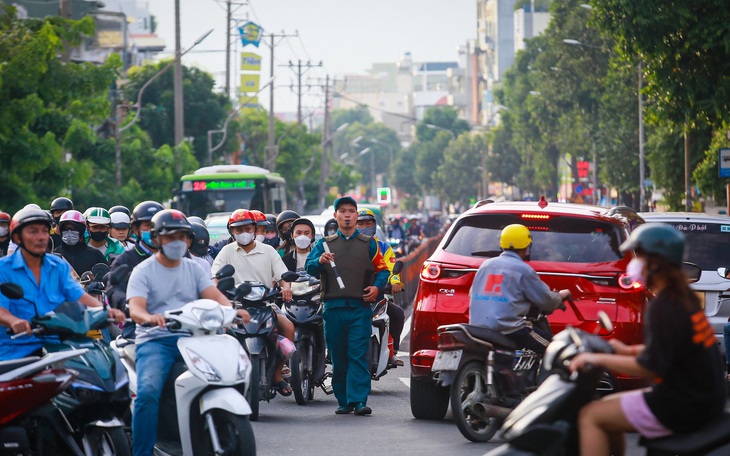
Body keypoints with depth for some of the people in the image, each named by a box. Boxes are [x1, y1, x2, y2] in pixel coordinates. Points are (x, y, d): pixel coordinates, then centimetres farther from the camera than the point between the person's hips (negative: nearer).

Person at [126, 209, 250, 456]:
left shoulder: (193, 269, 18)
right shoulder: (143, 271, 4)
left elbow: (214, 295, 3)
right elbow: (135, 308, -11)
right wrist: (149, 317, -36)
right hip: (155, 340, -4)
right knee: (148, 391, -30)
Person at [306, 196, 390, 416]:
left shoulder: (369, 244, 15)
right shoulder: (324, 244, 16)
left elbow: (382, 269, 13)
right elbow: (309, 268, 1)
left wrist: (376, 287, -7)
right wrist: (319, 261, -22)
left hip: (360, 307, -2)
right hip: (334, 307, 2)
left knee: (358, 355, -11)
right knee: (338, 357, 4)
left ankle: (359, 400, -16)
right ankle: (344, 401, 11)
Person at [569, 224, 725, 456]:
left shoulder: (663, 308, -20)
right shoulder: (684, 297, 10)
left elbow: (649, 367, -23)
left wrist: (598, 359, -15)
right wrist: (630, 350, 20)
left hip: (683, 408, -10)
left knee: (590, 416, -6)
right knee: (608, 405, 23)